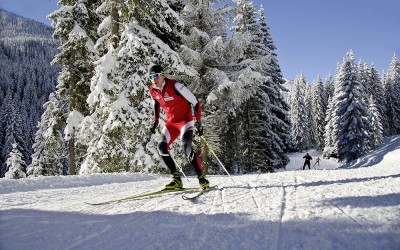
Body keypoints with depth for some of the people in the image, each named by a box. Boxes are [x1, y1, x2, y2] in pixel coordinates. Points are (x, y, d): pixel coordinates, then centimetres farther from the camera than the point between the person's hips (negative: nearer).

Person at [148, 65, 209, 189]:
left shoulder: (174, 85, -22)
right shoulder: (153, 90, -2)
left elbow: (194, 101, -17)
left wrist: (198, 121, -19)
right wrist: (156, 120, 17)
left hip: (185, 119, -6)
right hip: (171, 122, 7)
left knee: (186, 147, -25)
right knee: (162, 147, -8)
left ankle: (202, 178, -13)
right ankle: (176, 179, -1)